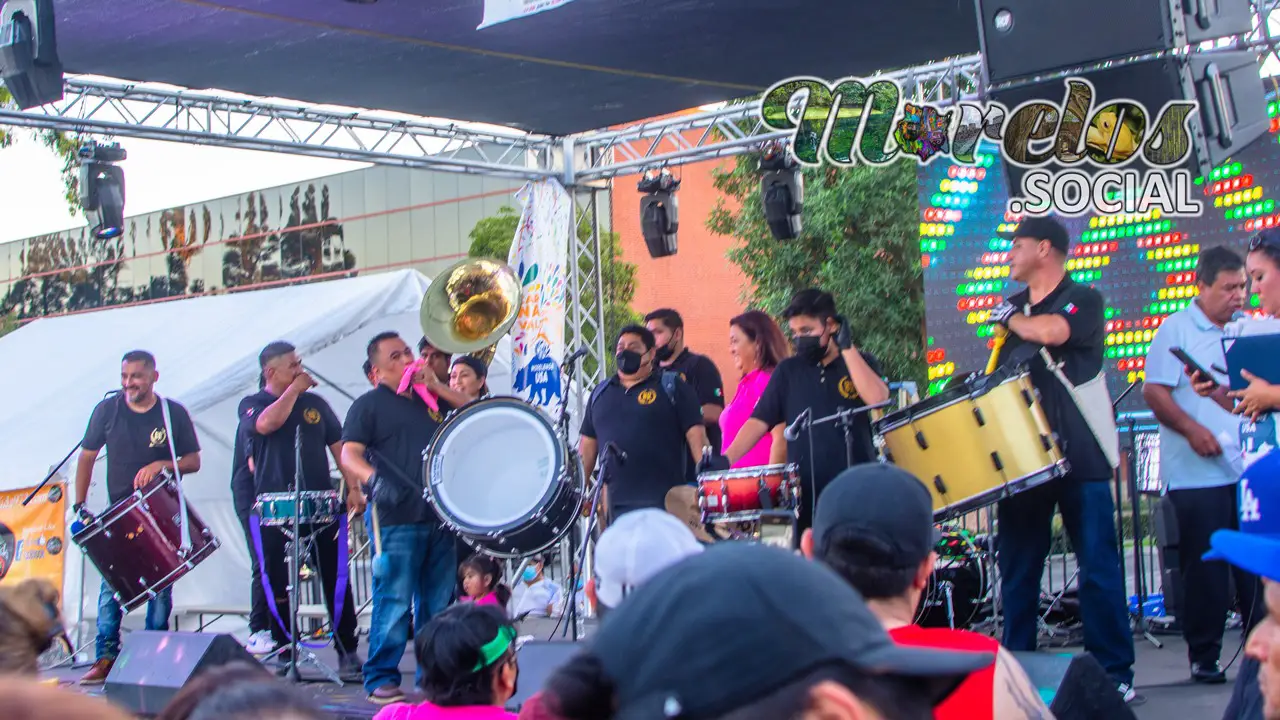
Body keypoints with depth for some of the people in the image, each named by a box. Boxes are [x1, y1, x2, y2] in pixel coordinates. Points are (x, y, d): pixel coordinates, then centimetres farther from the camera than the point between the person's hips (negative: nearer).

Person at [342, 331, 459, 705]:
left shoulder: (429, 402, 19)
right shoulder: (369, 405, 0)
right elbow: (350, 455, -8)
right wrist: (374, 479, -27)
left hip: (439, 518, 6)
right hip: (396, 520, -6)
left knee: (439, 603, 10)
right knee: (394, 601, -8)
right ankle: (381, 679, 0)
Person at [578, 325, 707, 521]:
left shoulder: (672, 388, 3)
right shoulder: (600, 393, 17)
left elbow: (695, 433, -3)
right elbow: (588, 443, 19)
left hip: (665, 502, -4)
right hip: (618, 505, 5)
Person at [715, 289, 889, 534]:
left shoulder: (862, 363, 6)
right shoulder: (789, 371, 10)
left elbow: (877, 398, -14)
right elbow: (759, 420, 6)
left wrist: (847, 348, -10)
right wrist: (726, 459, -9)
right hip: (804, 494, 1)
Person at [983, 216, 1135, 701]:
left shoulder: (1083, 300, -2)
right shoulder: (1012, 308, 17)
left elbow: (1051, 332, -22)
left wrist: (1011, 320, -2)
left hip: (1079, 459, -5)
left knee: (1099, 569, -4)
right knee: (1016, 572, 6)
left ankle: (1115, 672, 2)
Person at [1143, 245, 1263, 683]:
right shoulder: (1176, 330, -2)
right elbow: (1154, 391, -9)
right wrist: (1191, 429, -19)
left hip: (1250, 467, 4)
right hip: (1198, 473, -4)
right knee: (1204, 568, 1)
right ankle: (1203, 656, 11)